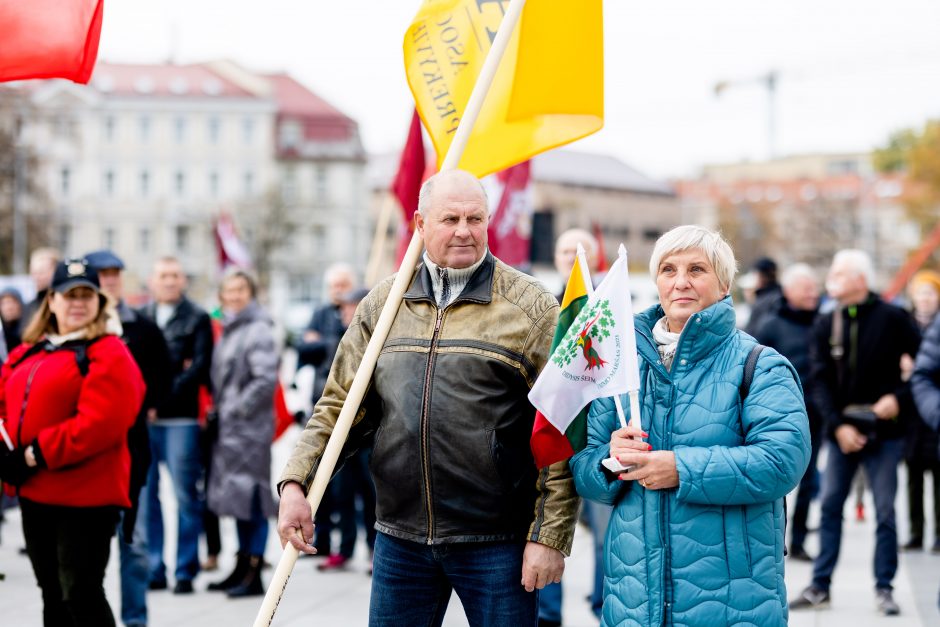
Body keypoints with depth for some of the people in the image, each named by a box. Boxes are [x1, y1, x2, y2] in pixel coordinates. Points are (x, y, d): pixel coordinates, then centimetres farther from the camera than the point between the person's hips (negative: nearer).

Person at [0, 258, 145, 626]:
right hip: (35, 493, 8)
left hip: (87, 495, -8)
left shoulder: (108, 355, -9)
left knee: (81, 595, -7)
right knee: (54, 595, 16)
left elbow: (99, 423, -20)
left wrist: (36, 454, -19)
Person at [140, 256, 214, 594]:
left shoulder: (197, 319, 4)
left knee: (186, 495, -1)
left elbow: (200, 367, -5)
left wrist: (163, 401, -12)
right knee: (145, 494, 6)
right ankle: (153, 569, 14)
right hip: (143, 418, 3)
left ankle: (186, 570, 5)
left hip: (180, 418, -3)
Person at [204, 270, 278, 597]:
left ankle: (254, 574, -2)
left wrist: (237, 409, -15)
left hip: (250, 427, -9)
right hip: (229, 428, 9)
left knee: (252, 497, -6)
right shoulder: (227, 330, 16)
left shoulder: (258, 330, -11)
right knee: (237, 497, 14)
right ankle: (242, 567, 22)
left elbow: (267, 378, -20)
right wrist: (218, 408, 10)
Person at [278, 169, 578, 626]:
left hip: (496, 542, -3)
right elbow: (339, 405, 12)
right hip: (400, 537, 4)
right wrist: (295, 482, -3)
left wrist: (549, 536, -11)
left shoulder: (531, 307, -3)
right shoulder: (383, 304, 9)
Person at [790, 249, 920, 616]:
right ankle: (820, 586, 13)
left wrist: (900, 398, -13)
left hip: (883, 432, -3)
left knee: (885, 511, 1)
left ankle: (884, 588, 10)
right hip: (841, 431, 3)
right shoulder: (825, 326, 5)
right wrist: (838, 425, -12)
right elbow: (820, 381, -1)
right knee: (829, 506, 6)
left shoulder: (892, 319, -5)